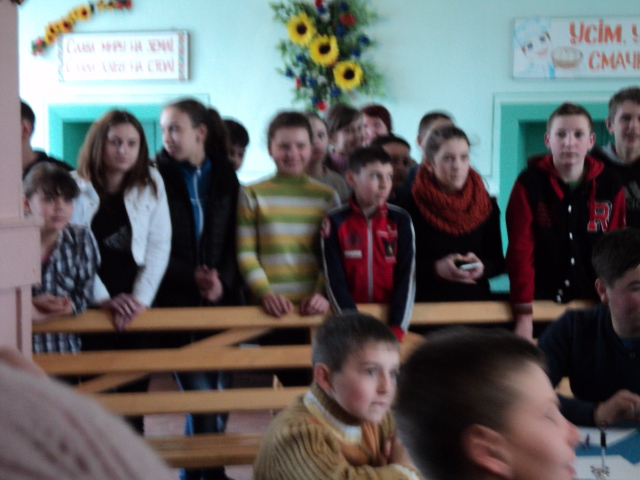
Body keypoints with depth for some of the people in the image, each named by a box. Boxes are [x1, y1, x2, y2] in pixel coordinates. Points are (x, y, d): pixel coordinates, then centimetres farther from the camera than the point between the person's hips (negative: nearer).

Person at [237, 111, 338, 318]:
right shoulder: (252, 196, 4)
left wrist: (323, 294, -10)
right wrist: (266, 293, -14)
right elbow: (245, 255, 0)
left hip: (312, 308, 1)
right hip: (270, 308, -1)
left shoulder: (327, 197, 9)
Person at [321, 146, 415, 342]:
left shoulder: (400, 220, 3)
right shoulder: (335, 222, -2)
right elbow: (334, 281, -5)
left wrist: (397, 329, -12)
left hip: (390, 316, 1)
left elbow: (407, 277, 0)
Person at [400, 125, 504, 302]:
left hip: (476, 301, 3)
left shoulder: (487, 205, 8)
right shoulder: (411, 207, -4)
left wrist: (481, 267, -10)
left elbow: (498, 262, 11)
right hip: (426, 304, -2)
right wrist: (435, 268, -18)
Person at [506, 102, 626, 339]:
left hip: (593, 305, 2)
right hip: (543, 301, -2)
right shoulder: (530, 184, -4)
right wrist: (523, 315, -15)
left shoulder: (610, 186, 3)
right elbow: (520, 250, -9)